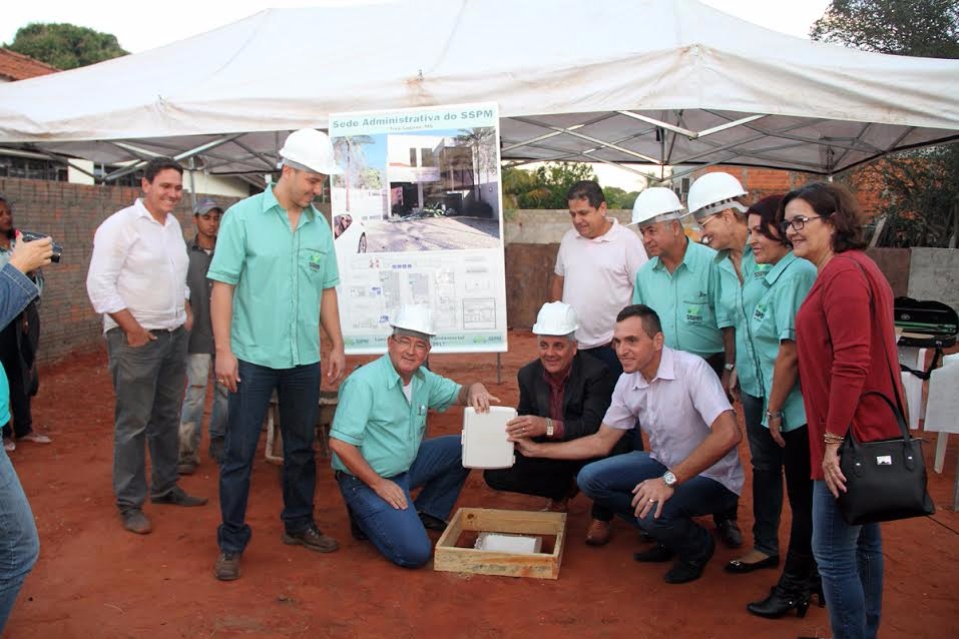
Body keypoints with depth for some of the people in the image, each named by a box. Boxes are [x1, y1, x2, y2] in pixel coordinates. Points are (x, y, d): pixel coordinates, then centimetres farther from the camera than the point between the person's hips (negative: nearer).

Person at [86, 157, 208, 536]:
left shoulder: (173, 225, 12)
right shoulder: (121, 225, -11)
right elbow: (99, 284, -15)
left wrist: (186, 310, 12)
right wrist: (133, 329, -16)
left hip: (175, 334, 8)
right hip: (136, 338, -7)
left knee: (167, 417, 15)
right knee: (133, 423, -1)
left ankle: (165, 487, 29)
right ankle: (129, 504, 10)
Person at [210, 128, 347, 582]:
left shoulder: (319, 225, 8)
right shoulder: (243, 216, -5)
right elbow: (222, 285, -7)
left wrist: (337, 345, 10)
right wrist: (223, 350, -12)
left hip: (305, 358, 4)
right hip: (253, 357, -4)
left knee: (301, 448, 15)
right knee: (240, 452, 4)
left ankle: (299, 524, 31)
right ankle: (231, 541, 17)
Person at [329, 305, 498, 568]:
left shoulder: (423, 378, 1)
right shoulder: (364, 382, -23)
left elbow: (457, 393, 13)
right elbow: (340, 444, -26)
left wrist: (475, 390, -13)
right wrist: (378, 484, -20)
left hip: (406, 465, 8)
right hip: (365, 479, -8)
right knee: (414, 553, -18)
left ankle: (427, 513, 15)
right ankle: (366, 516, 8)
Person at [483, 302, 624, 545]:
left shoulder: (597, 373, -22)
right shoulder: (528, 374, -4)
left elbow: (593, 425, -33)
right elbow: (526, 420, 3)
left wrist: (549, 426, -48)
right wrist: (509, 429, -21)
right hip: (550, 455, 5)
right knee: (495, 474, -10)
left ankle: (602, 516, -5)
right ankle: (563, 490, 15)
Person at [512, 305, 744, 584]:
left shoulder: (692, 369, -25)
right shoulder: (627, 382, -4)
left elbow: (728, 434, -35)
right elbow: (602, 442, 5)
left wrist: (670, 480, -35)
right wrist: (537, 449, 0)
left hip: (712, 477, -7)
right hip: (664, 465, 7)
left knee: (653, 511, -33)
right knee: (590, 477, -9)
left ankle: (697, 547, 3)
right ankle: (667, 531, 9)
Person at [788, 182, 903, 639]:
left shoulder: (843, 272, -19)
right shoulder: (846, 269, 15)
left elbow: (851, 365, -25)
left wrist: (833, 441, -22)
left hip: (852, 436, -11)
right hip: (865, 433, 11)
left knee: (831, 552, -2)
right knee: (862, 540, 21)